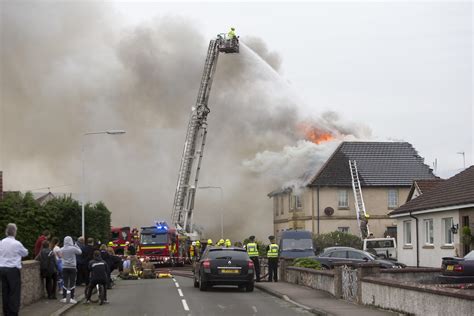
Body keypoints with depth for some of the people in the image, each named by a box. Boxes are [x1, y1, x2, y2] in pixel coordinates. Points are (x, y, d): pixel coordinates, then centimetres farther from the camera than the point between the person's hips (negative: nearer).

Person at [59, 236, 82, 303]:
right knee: (72, 283, 2)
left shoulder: (62, 249, -4)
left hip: (65, 267, 3)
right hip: (72, 267, -3)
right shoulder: (73, 248, -13)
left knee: (65, 283, 8)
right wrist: (76, 245, 10)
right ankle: (72, 298, 1)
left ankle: (64, 298, 9)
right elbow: (80, 252, 1)